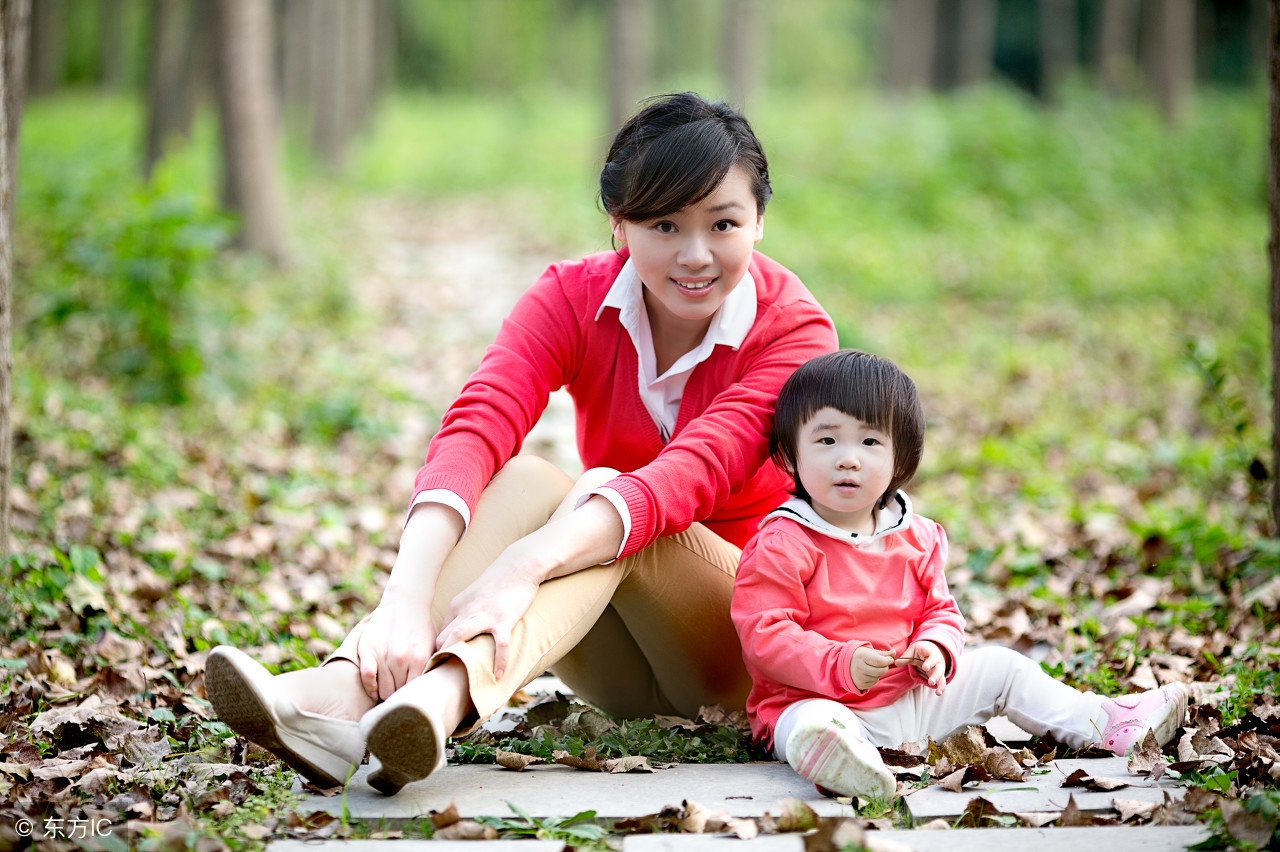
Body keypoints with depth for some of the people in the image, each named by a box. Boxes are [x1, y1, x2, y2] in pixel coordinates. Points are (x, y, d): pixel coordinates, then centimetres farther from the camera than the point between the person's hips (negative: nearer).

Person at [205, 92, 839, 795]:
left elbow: (688, 476, -32)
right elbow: (471, 433, -26)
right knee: (528, 480, -27)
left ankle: (443, 697, -59)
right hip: (619, 660, 3)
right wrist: (407, 593, -46)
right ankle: (347, 690, -50)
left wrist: (523, 565, -49)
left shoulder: (794, 332, -14)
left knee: (601, 491, -31)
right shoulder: (573, 299, -7)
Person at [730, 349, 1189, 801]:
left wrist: (934, 649, -9)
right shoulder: (781, 546, -13)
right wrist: (840, 664, -31)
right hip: (817, 699, -7)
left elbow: (940, 611, 16)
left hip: (911, 696, 7)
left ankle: (1107, 722, 15)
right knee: (810, 726, -40)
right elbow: (765, 636, -18)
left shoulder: (917, 538, 8)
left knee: (1000, 667, 9)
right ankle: (842, 758, -73)